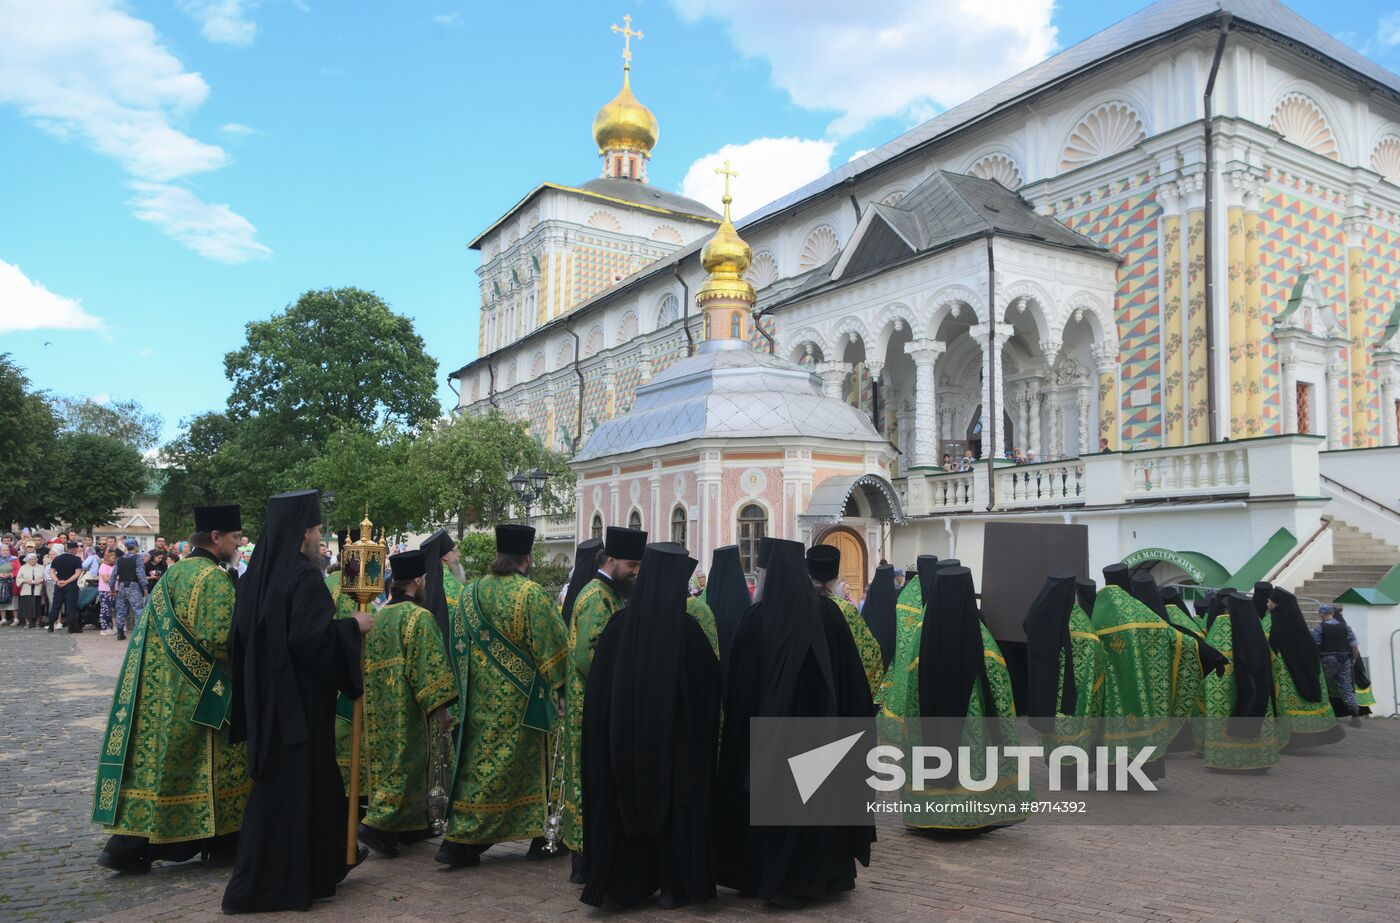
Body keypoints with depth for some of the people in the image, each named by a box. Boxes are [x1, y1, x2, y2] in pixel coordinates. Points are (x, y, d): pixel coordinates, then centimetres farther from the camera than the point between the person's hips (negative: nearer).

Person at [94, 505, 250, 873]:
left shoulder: (173, 573, 10)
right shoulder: (216, 579, -16)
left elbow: (153, 629, 15)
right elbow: (219, 640, -22)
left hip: (160, 689, 8)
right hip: (200, 693, -7)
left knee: (155, 756, 10)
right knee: (213, 764, 4)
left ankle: (128, 845, 9)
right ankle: (223, 842, 15)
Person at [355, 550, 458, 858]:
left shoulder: (377, 616, 10)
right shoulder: (418, 617, -14)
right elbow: (429, 665, -21)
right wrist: (440, 707, -19)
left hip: (379, 708, 8)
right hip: (407, 708, -8)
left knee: (387, 761, 14)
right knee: (406, 763, -1)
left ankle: (410, 824, 23)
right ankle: (377, 823, -9)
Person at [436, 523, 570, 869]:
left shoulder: (470, 592, 2)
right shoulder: (531, 594, -14)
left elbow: (458, 642, 11)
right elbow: (555, 645, -11)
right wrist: (555, 682, 5)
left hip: (479, 697, 5)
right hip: (520, 698, -4)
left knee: (477, 762, 11)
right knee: (525, 762, 8)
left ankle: (460, 840, 9)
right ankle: (537, 836, 17)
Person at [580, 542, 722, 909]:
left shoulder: (619, 623, -9)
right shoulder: (687, 628, -17)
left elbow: (597, 680, -1)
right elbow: (711, 683, -7)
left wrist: (606, 734, 11)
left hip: (624, 735, 2)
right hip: (676, 738, -2)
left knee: (625, 806, 16)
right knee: (675, 807, 14)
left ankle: (627, 885, 24)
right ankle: (673, 886, 20)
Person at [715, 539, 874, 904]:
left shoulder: (756, 616, -10)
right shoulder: (828, 612, -5)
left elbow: (737, 679, -6)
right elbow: (851, 675, 0)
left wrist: (739, 721, 5)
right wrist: (858, 716, 9)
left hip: (768, 723, -2)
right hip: (819, 722, 2)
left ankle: (765, 876, 17)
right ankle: (821, 872, 25)